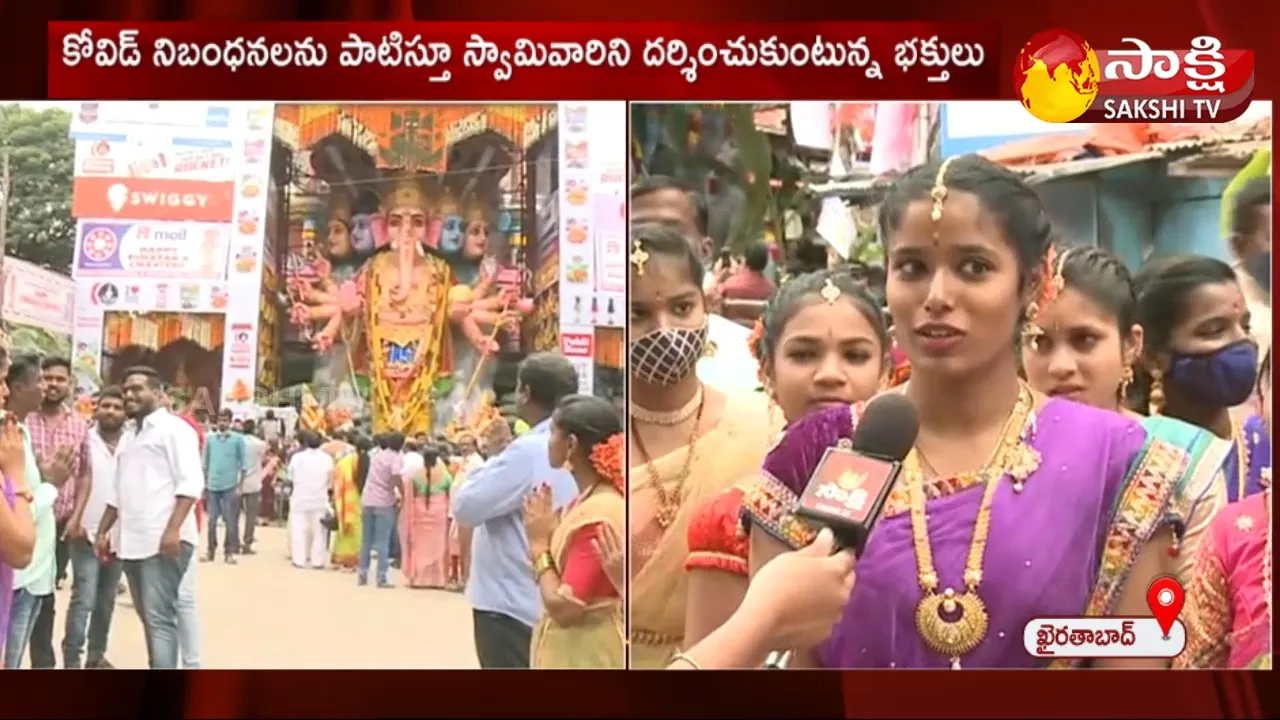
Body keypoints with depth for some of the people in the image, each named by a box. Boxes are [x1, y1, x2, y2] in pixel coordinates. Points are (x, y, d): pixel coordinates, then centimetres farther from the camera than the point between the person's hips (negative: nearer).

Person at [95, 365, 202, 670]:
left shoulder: (173, 428, -3)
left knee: (160, 619, -13)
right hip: (133, 542, 9)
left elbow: (190, 483, -14)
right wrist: (103, 531, 22)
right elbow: (118, 493, 29)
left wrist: (173, 529, -23)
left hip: (164, 542, -9)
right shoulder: (131, 437, 23)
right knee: (149, 618, 13)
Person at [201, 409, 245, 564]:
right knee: (212, 520, 7)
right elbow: (205, 463, 11)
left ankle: (229, 552, 10)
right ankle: (211, 550, 17)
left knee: (230, 521, 3)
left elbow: (243, 464, 0)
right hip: (212, 486, 2)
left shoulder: (238, 439, -2)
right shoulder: (210, 438, 5)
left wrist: (240, 486, -4)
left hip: (230, 486, -2)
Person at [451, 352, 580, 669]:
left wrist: (495, 456, -7)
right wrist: (505, 454, 7)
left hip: (510, 604, -9)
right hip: (547, 603, 9)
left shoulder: (528, 451, -20)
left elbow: (465, 506, -19)